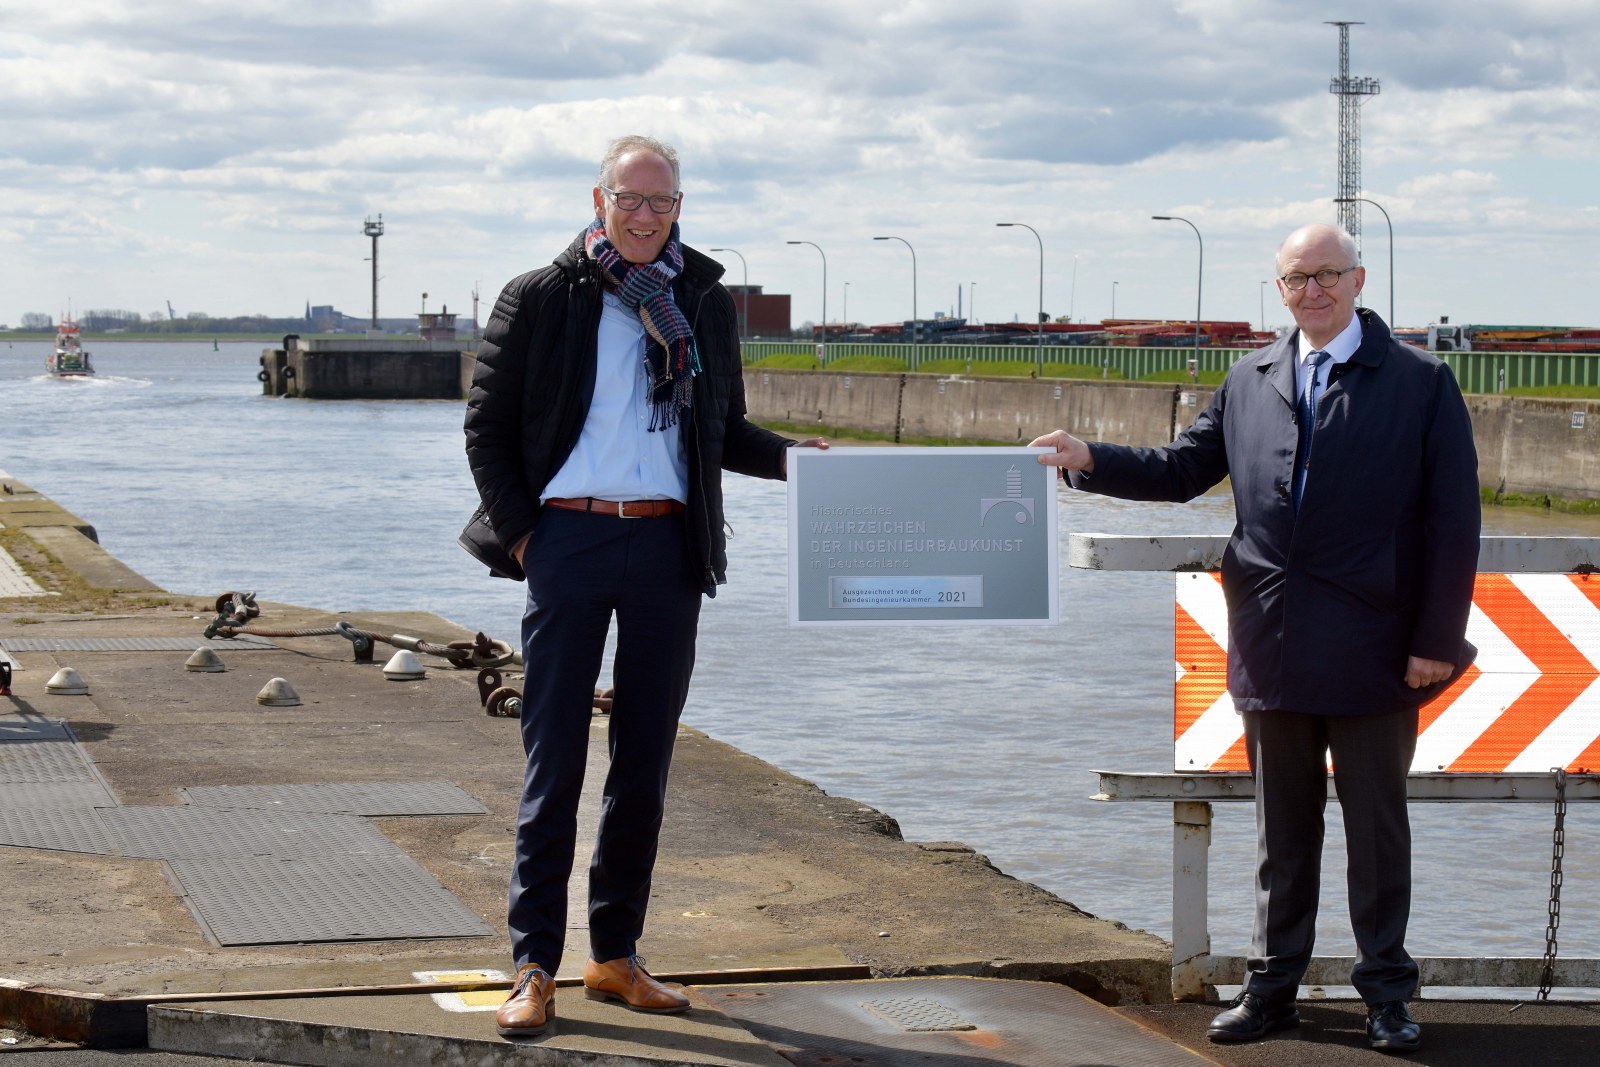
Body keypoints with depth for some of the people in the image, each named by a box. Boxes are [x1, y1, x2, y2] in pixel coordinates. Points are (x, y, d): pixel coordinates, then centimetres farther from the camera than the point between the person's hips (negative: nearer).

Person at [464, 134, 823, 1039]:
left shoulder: (705, 303, 12)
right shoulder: (542, 299, 3)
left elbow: (725, 430, 19)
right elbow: (488, 427, 5)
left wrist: (794, 457, 1)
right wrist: (521, 533, -4)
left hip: (667, 543, 3)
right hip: (569, 536, -3)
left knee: (646, 759, 8)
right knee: (555, 759, -3)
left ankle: (617, 955, 18)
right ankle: (537, 967, 2)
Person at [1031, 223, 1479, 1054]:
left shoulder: (1420, 384, -3)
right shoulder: (1249, 381, 10)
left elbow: (1452, 519, -5)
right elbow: (1183, 470, 13)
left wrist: (1437, 640, -10)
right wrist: (1089, 460, -3)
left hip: (1372, 647, -3)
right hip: (1272, 649, 4)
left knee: (1376, 825, 7)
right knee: (1281, 828, 12)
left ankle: (1386, 993, 17)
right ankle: (1272, 985, 21)